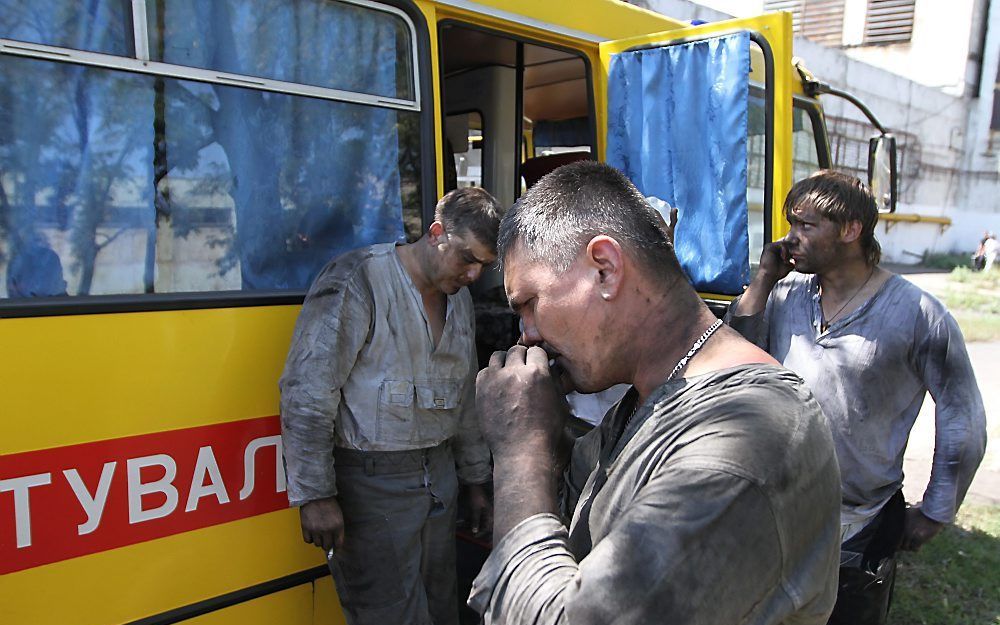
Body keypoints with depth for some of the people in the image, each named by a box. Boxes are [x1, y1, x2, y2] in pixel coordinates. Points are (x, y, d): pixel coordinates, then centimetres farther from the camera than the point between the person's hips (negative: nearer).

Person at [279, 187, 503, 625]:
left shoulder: (459, 299, 10)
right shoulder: (357, 281, -15)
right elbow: (306, 394, -18)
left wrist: (476, 481, 20)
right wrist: (315, 495, -19)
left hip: (438, 476, 7)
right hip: (372, 483, -7)